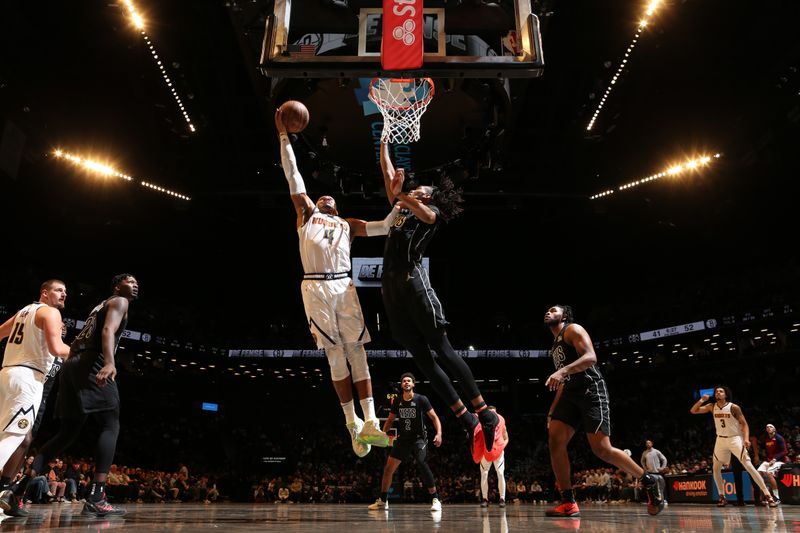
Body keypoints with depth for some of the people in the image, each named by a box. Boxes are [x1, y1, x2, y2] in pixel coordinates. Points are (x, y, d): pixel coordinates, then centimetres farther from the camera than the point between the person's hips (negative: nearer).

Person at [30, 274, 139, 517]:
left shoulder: (101, 306, 32)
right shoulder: (119, 301, 4)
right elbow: (108, 331, -17)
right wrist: (110, 362, -33)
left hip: (71, 366, 9)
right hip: (92, 365, -9)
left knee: (68, 433, 14)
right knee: (111, 427, -8)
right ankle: (96, 499, -16)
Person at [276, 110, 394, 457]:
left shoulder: (347, 225, 26)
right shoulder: (307, 214, 20)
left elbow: (384, 227, 19)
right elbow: (292, 175, 16)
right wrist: (284, 135, 14)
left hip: (344, 286, 3)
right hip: (316, 287, -2)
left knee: (356, 351, -4)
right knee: (335, 355, -3)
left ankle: (370, 423, -6)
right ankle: (352, 424, 4)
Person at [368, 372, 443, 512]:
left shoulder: (421, 399, -10)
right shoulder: (397, 402, 2)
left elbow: (434, 417, -11)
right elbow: (390, 419, 14)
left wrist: (439, 433, -26)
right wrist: (383, 434, 0)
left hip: (419, 438, -5)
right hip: (403, 439, 5)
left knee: (423, 466, -25)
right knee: (388, 469, 4)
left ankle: (435, 500, -13)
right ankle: (383, 501, 21)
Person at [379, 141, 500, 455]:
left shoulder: (432, 212, 9)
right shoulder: (401, 210, 26)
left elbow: (426, 215, -17)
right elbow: (389, 174, 31)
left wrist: (401, 194, -23)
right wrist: (384, 142, 35)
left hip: (412, 279, -6)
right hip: (391, 286, 7)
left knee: (441, 350, -11)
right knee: (422, 359, 0)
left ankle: (485, 414, -5)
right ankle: (467, 421, 4)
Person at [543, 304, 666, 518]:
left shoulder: (573, 329, -3)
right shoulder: (555, 345, 24)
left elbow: (591, 357, -20)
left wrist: (563, 371, -33)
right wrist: (553, 410, 22)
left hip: (591, 390, -9)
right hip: (571, 393, 9)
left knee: (602, 449, -13)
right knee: (555, 442, -6)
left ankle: (651, 481, 7)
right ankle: (568, 504, -3)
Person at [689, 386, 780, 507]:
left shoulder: (734, 407, -12)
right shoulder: (712, 406, -1)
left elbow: (744, 424, -8)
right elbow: (693, 411, -1)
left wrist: (746, 438, -23)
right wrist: (702, 400, -16)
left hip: (735, 438, -5)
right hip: (721, 440, 5)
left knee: (749, 466, -15)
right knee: (715, 468, 7)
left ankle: (768, 495, -11)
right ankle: (722, 497, 17)